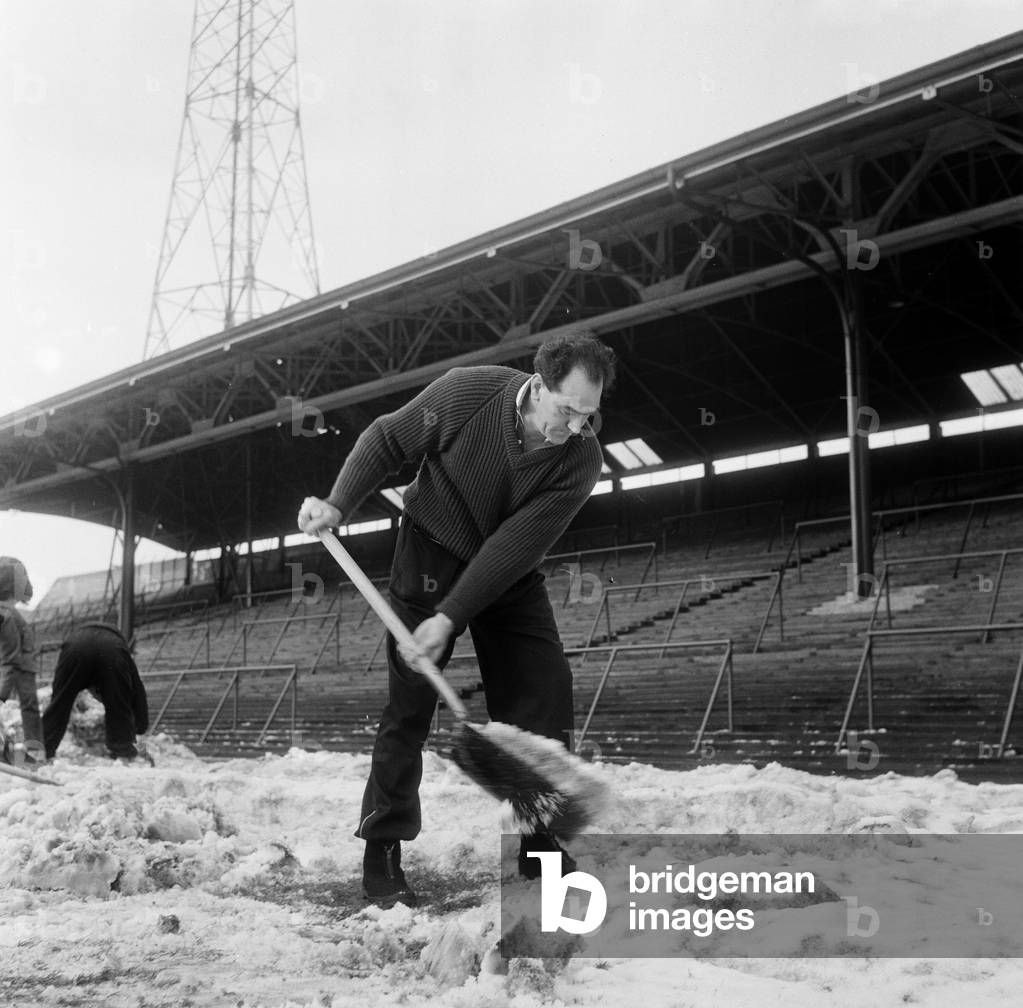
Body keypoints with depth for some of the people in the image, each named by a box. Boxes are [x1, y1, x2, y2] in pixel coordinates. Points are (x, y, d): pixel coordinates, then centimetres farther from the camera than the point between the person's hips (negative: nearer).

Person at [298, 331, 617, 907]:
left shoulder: (581, 460, -23)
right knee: (411, 706, -5)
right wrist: (339, 504, -18)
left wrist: (450, 618, -30)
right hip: (433, 556, -2)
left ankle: (544, 856, 8)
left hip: (511, 578, 2)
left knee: (545, 696, -4)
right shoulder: (465, 394, -24)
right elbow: (386, 440, -7)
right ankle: (382, 854, 5)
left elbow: (515, 546, -26)